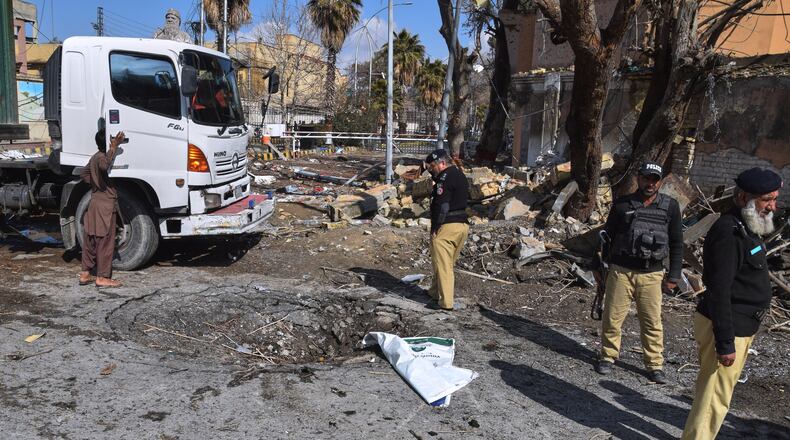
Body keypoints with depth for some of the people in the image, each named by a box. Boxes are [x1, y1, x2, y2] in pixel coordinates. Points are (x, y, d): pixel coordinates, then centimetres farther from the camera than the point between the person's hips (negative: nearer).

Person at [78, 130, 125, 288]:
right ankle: (102, 278, 1)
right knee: (105, 241, -4)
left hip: (94, 202, 10)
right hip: (105, 205, -10)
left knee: (90, 240, 13)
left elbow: (84, 174, 26)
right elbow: (105, 166, -40)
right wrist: (114, 147, -40)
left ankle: (85, 274, 20)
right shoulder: (102, 158, -16)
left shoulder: (95, 157, 14)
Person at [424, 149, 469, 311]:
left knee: (442, 265, -3)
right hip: (463, 224, 10)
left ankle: (445, 302, -1)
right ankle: (435, 292, 33)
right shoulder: (460, 175, 16)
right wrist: (430, 170, 21)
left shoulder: (445, 177, -15)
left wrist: (435, 229, -16)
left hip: (447, 226, -10)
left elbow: (442, 206, -20)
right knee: (447, 264, 19)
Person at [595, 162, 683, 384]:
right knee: (612, 317, 4)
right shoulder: (622, 204, 2)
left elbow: (676, 243, 9)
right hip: (621, 271, 0)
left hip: (652, 275, 0)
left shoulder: (670, 206, 3)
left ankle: (655, 364, 16)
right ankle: (607, 357, 20)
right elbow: (607, 236, 10)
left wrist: (674, 276, 6)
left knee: (653, 322, 2)